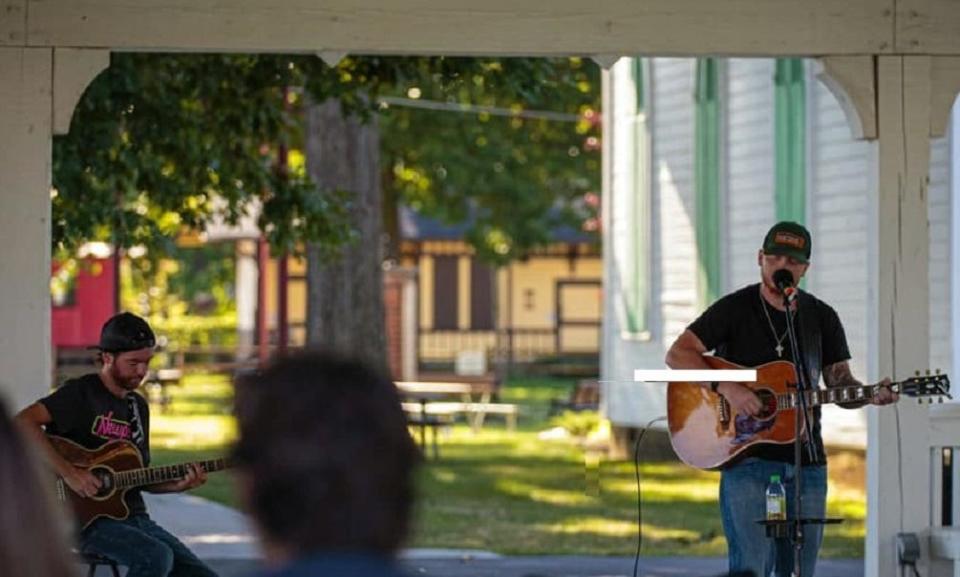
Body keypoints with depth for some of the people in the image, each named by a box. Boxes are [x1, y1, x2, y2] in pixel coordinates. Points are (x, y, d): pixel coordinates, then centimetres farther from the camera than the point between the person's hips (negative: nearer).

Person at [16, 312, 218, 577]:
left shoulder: (138, 406, 17)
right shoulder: (81, 393, -7)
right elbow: (24, 421, -22)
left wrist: (179, 485, 0)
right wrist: (68, 473, -25)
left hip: (134, 516, 8)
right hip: (88, 518, -8)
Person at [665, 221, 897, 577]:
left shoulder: (821, 318, 12)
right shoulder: (734, 309, -1)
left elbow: (839, 382, 14)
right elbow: (678, 355, -8)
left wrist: (870, 396, -8)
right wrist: (726, 388, -21)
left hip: (807, 462, 5)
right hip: (746, 457, -5)